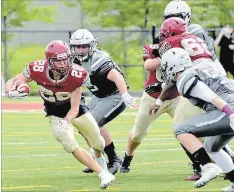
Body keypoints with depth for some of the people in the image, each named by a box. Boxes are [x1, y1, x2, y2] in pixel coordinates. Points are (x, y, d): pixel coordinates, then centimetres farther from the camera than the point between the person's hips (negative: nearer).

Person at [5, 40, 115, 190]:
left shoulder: (76, 75, -33)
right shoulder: (38, 70, -31)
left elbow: (74, 108, -27)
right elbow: (10, 83, -18)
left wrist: (66, 121, -46)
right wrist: (11, 92, -41)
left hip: (75, 110, 1)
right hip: (56, 114, 0)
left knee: (98, 142, 16)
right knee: (71, 146, -23)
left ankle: (99, 158, 55)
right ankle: (103, 174, -14)